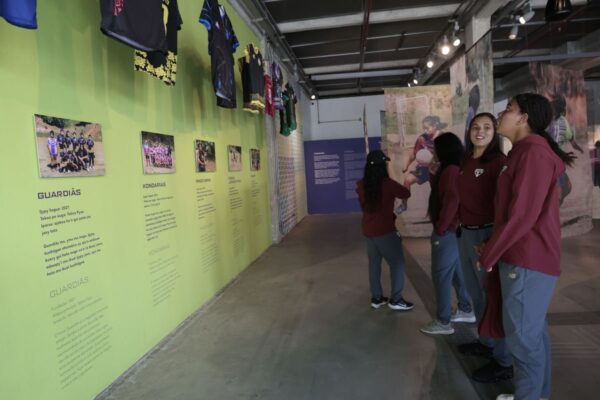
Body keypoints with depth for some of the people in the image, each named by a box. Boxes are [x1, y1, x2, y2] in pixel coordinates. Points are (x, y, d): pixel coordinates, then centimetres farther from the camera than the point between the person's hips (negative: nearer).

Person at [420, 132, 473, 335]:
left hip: (447, 231, -10)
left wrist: (440, 228, -17)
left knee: (441, 276, -2)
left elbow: (451, 202, -23)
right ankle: (466, 310, 33)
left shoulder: (451, 171, -18)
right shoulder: (451, 170, 14)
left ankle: (443, 322, 6)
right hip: (454, 229, 10)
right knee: (456, 272, 20)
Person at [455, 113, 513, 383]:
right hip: (465, 233, 8)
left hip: (487, 234, -8)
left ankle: (503, 362, 14)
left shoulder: (498, 161, -11)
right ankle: (486, 342, 37)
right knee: (475, 292, 19)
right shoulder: (465, 162, 11)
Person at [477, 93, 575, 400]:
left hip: (527, 261, -10)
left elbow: (523, 215, -23)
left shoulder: (534, 151, -17)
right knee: (532, 331, 18)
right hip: (524, 258, 10)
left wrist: (488, 255, -13)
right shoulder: (525, 152, 16)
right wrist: (492, 246, 11)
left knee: (522, 336, 1)